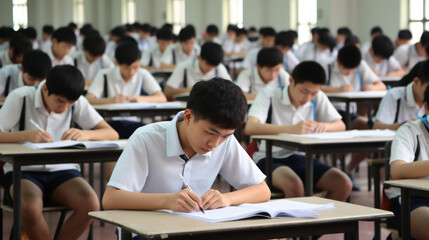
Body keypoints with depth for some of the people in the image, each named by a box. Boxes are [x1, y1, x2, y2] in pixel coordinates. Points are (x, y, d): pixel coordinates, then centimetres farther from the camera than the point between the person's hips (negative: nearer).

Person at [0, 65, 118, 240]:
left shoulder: (77, 102, 1)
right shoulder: (20, 98, -7)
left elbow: (112, 134, -1)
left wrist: (85, 134, -21)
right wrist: (26, 135, -29)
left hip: (62, 170, 3)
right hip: (23, 171, -2)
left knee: (90, 204, -29)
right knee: (30, 207, -37)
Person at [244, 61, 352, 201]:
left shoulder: (318, 98, 8)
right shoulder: (269, 96, -7)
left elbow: (340, 125, 9)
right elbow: (250, 127, -22)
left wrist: (324, 126, -17)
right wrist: (291, 129, -34)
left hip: (303, 158, 5)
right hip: (271, 158, -5)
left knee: (344, 184, -20)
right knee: (294, 185, -38)